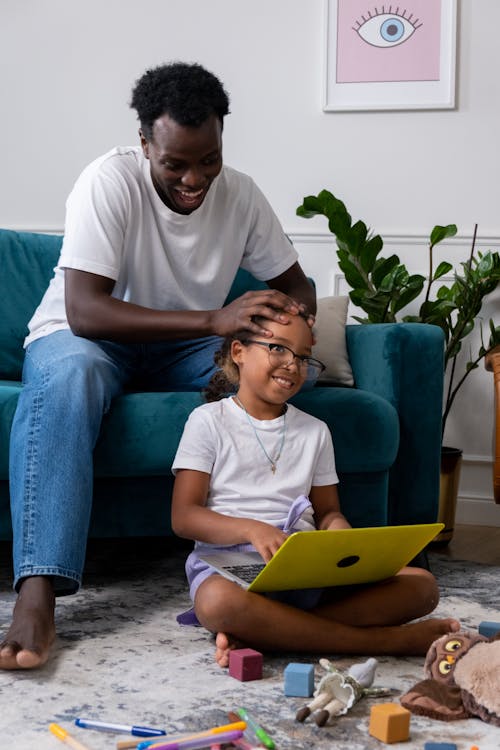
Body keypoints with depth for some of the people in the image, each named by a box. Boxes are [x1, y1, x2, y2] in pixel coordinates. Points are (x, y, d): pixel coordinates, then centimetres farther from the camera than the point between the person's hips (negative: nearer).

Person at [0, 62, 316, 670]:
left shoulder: (239, 194, -5)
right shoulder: (110, 181, -21)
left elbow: (294, 284, 5)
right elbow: (84, 310, -31)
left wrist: (294, 314, -23)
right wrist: (213, 319, -40)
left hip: (183, 348, 5)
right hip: (87, 338, -4)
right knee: (67, 376, -41)